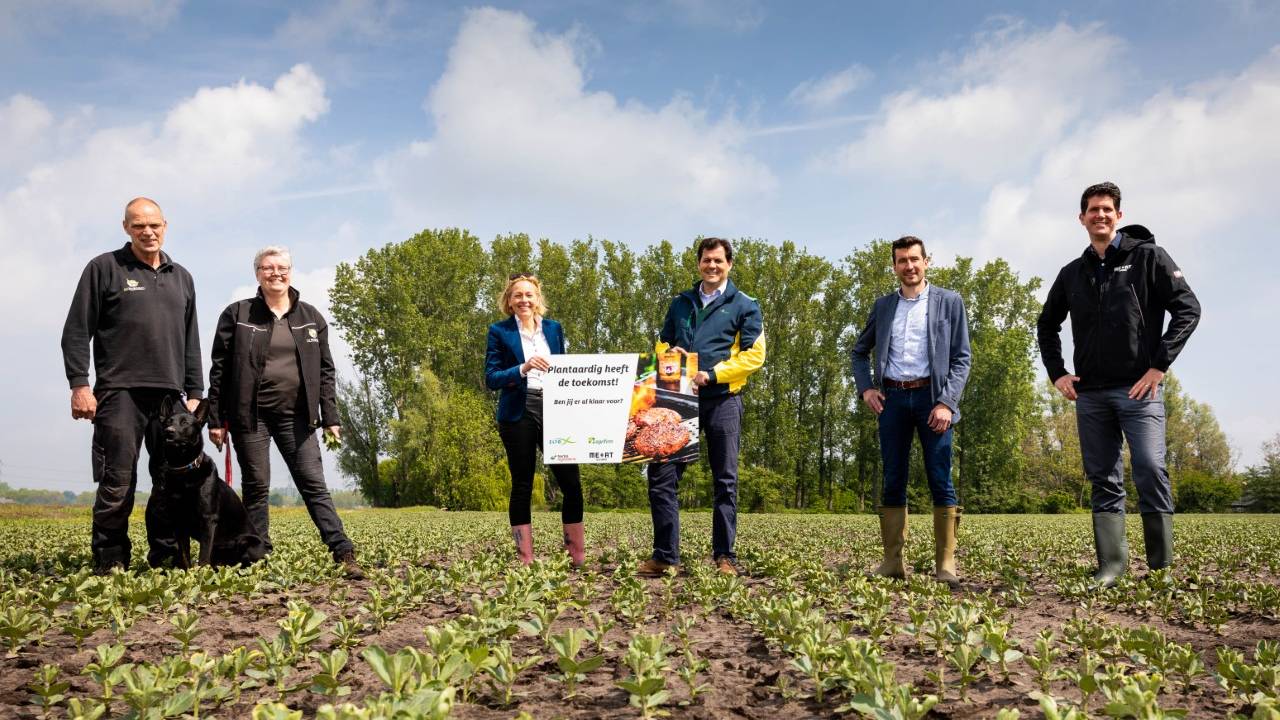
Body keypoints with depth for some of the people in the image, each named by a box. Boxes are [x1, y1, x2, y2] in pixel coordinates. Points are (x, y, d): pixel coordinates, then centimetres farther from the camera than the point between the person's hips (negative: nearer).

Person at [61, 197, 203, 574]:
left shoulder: (181, 278, 18)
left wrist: (195, 393, 13)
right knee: (117, 485, -5)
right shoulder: (104, 268, 4)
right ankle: (109, 565, 3)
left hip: (170, 395, 5)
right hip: (120, 392, -5)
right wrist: (79, 384, -9)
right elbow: (76, 331, 0)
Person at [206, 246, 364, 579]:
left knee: (314, 483, -3)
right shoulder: (237, 314, 3)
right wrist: (215, 419, -2)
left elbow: (325, 370, 9)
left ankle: (344, 554, -8)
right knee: (256, 487, 3)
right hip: (250, 414, -1)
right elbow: (219, 369, 3)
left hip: (296, 414, 1)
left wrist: (330, 418, 2)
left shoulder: (311, 317, 10)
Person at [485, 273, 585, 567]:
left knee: (571, 482, -4)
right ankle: (526, 560, 8)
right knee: (522, 487, 2)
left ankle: (578, 558, 5)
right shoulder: (500, 331, 3)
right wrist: (522, 369, -20)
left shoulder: (554, 328, 13)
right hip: (518, 414, -3)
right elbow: (491, 378, -4)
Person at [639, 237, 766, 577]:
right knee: (662, 475, -2)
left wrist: (711, 374, -13)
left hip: (722, 400, -3)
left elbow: (754, 355, -4)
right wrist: (669, 353, -2)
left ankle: (725, 557, 9)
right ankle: (664, 556, 5)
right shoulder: (681, 303, 17)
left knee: (725, 481, 1)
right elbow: (661, 344, 23)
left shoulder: (745, 306, 4)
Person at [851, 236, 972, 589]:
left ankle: (945, 564, -2)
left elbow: (962, 358, 0)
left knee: (941, 483, -5)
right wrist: (865, 387, 6)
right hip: (892, 398, 3)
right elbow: (860, 351, 23)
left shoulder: (949, 302, 5)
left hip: (931, 397, -3)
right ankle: (892, 561, 8)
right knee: (893, 482, 4)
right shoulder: (883, 306, 14)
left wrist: (947, 402, -11)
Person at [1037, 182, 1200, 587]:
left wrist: (1159, 365, -10)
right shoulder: (1072, 273, 14)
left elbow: (1188, 309, -4)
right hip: (1089, 394, 4)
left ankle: (1162, 569, -3)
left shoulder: (1148, 257, 2)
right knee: (1103, 481, 5)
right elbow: (1046, 325, 26)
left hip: (1138, 389, -4)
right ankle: (1111, 566, 8)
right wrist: (1056, 372, 12)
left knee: (1151, 472, -11)